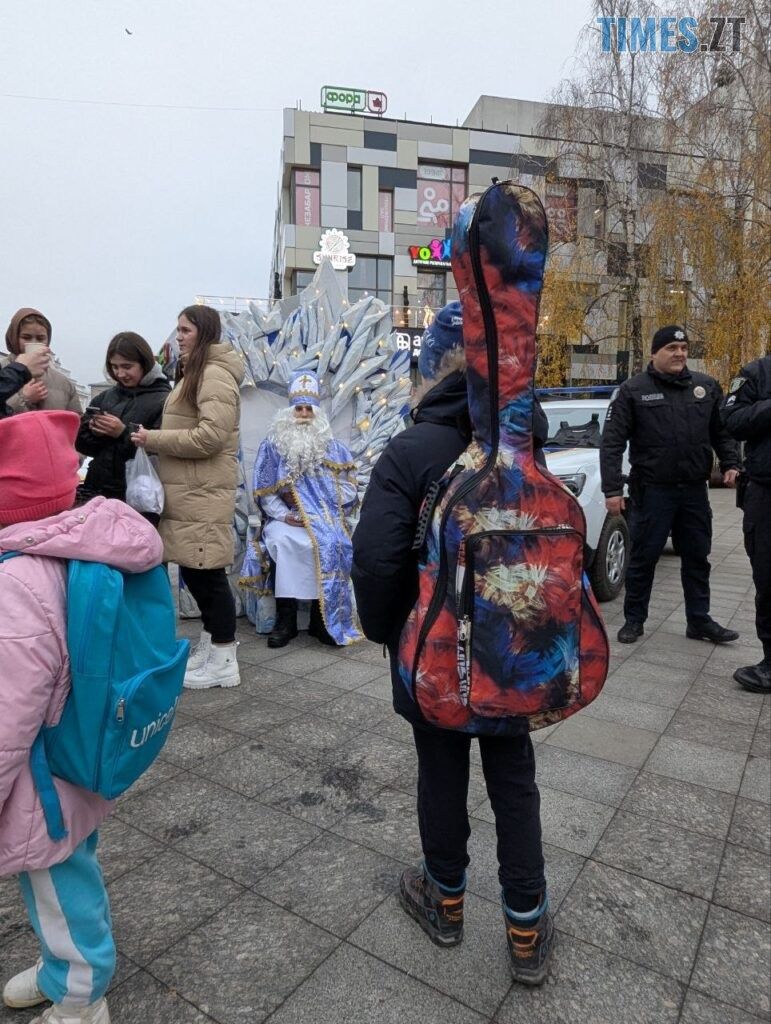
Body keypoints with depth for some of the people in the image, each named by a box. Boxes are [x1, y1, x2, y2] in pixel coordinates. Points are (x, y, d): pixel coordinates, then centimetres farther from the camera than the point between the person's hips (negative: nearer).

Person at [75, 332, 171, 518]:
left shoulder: (163, 400, -7)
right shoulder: (107, 396, 12)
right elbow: (80, 442, 12)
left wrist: (124, 433, -20)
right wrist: (94, 432, -8)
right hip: (97, 489, 6)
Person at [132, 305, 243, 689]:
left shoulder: (215, 374, -12)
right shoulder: (194, 373, 22)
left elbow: (211, 437, -22)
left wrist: (153, 439, -15)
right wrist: (154, 437, 9)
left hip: (203, 493, -10)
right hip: (187, 490, 10)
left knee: (207, 572, -4)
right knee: (193, 570, 14)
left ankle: (224, 662, 7)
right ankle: (209, 646, 27)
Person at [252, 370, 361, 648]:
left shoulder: (333, 448, 13)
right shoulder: (272, 446, 10)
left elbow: (349, 490, 5)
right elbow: (264, 492, 3)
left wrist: (321, 497, -10)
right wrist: (283, 514, -13)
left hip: (325, 518, 1)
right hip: (286, 519, 0)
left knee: (330, 543, -32)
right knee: (283, 540, -34)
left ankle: (321, 618, -19)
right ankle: (285, 617, -24)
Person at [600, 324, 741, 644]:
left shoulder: (707, 386, 8)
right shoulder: (633, 390, -5)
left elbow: (723, 430, 16)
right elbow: (611, 442, -8)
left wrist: (730, 463, 1)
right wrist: (612, 489, -15)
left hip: (695, 490, 4)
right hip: (652, 490, -4)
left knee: (697, 558, 12)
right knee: (643, 558, 4)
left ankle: (699, 621, 24)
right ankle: (634, 620, 17)